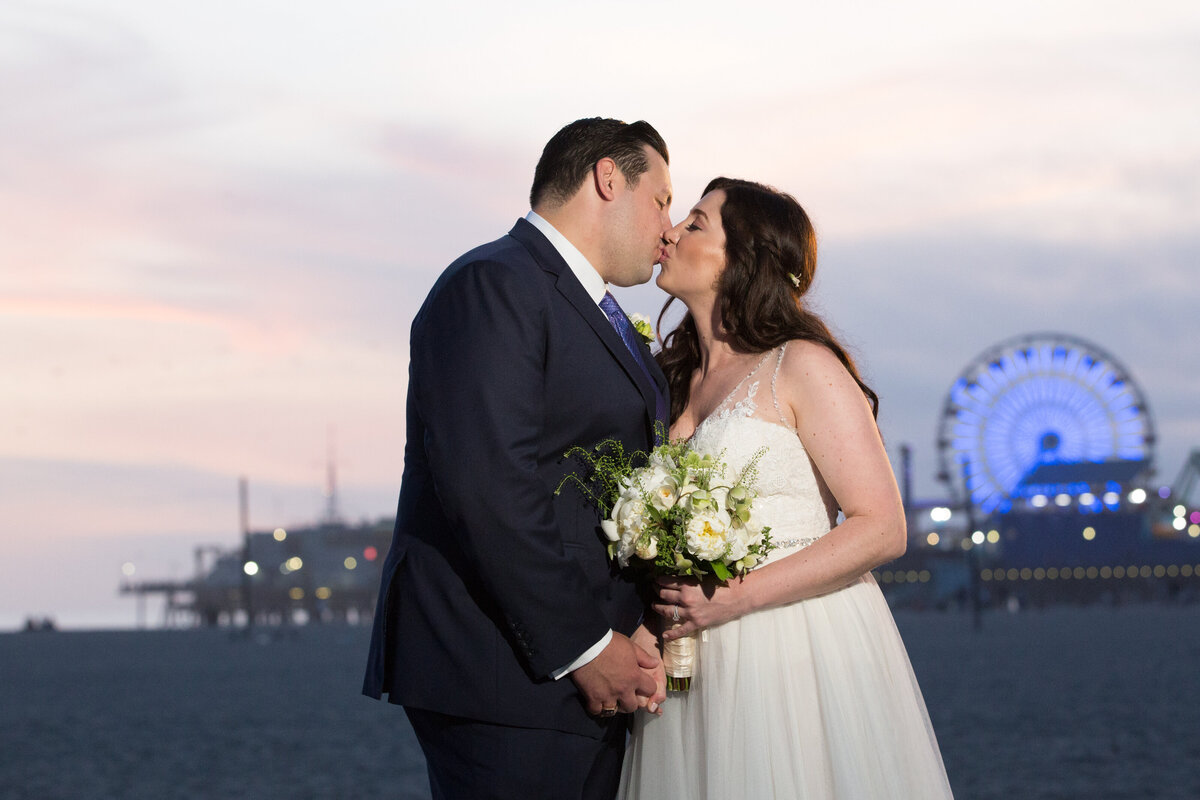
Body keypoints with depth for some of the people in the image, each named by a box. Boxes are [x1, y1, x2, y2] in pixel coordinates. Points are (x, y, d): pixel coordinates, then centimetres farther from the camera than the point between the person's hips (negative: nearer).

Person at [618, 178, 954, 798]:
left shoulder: (803, 367, -6)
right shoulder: (678, 380, 14)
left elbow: (882, 530, -12)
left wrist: (738, 597, -19)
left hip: (800, 653, -6)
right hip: (697, 664, 6)